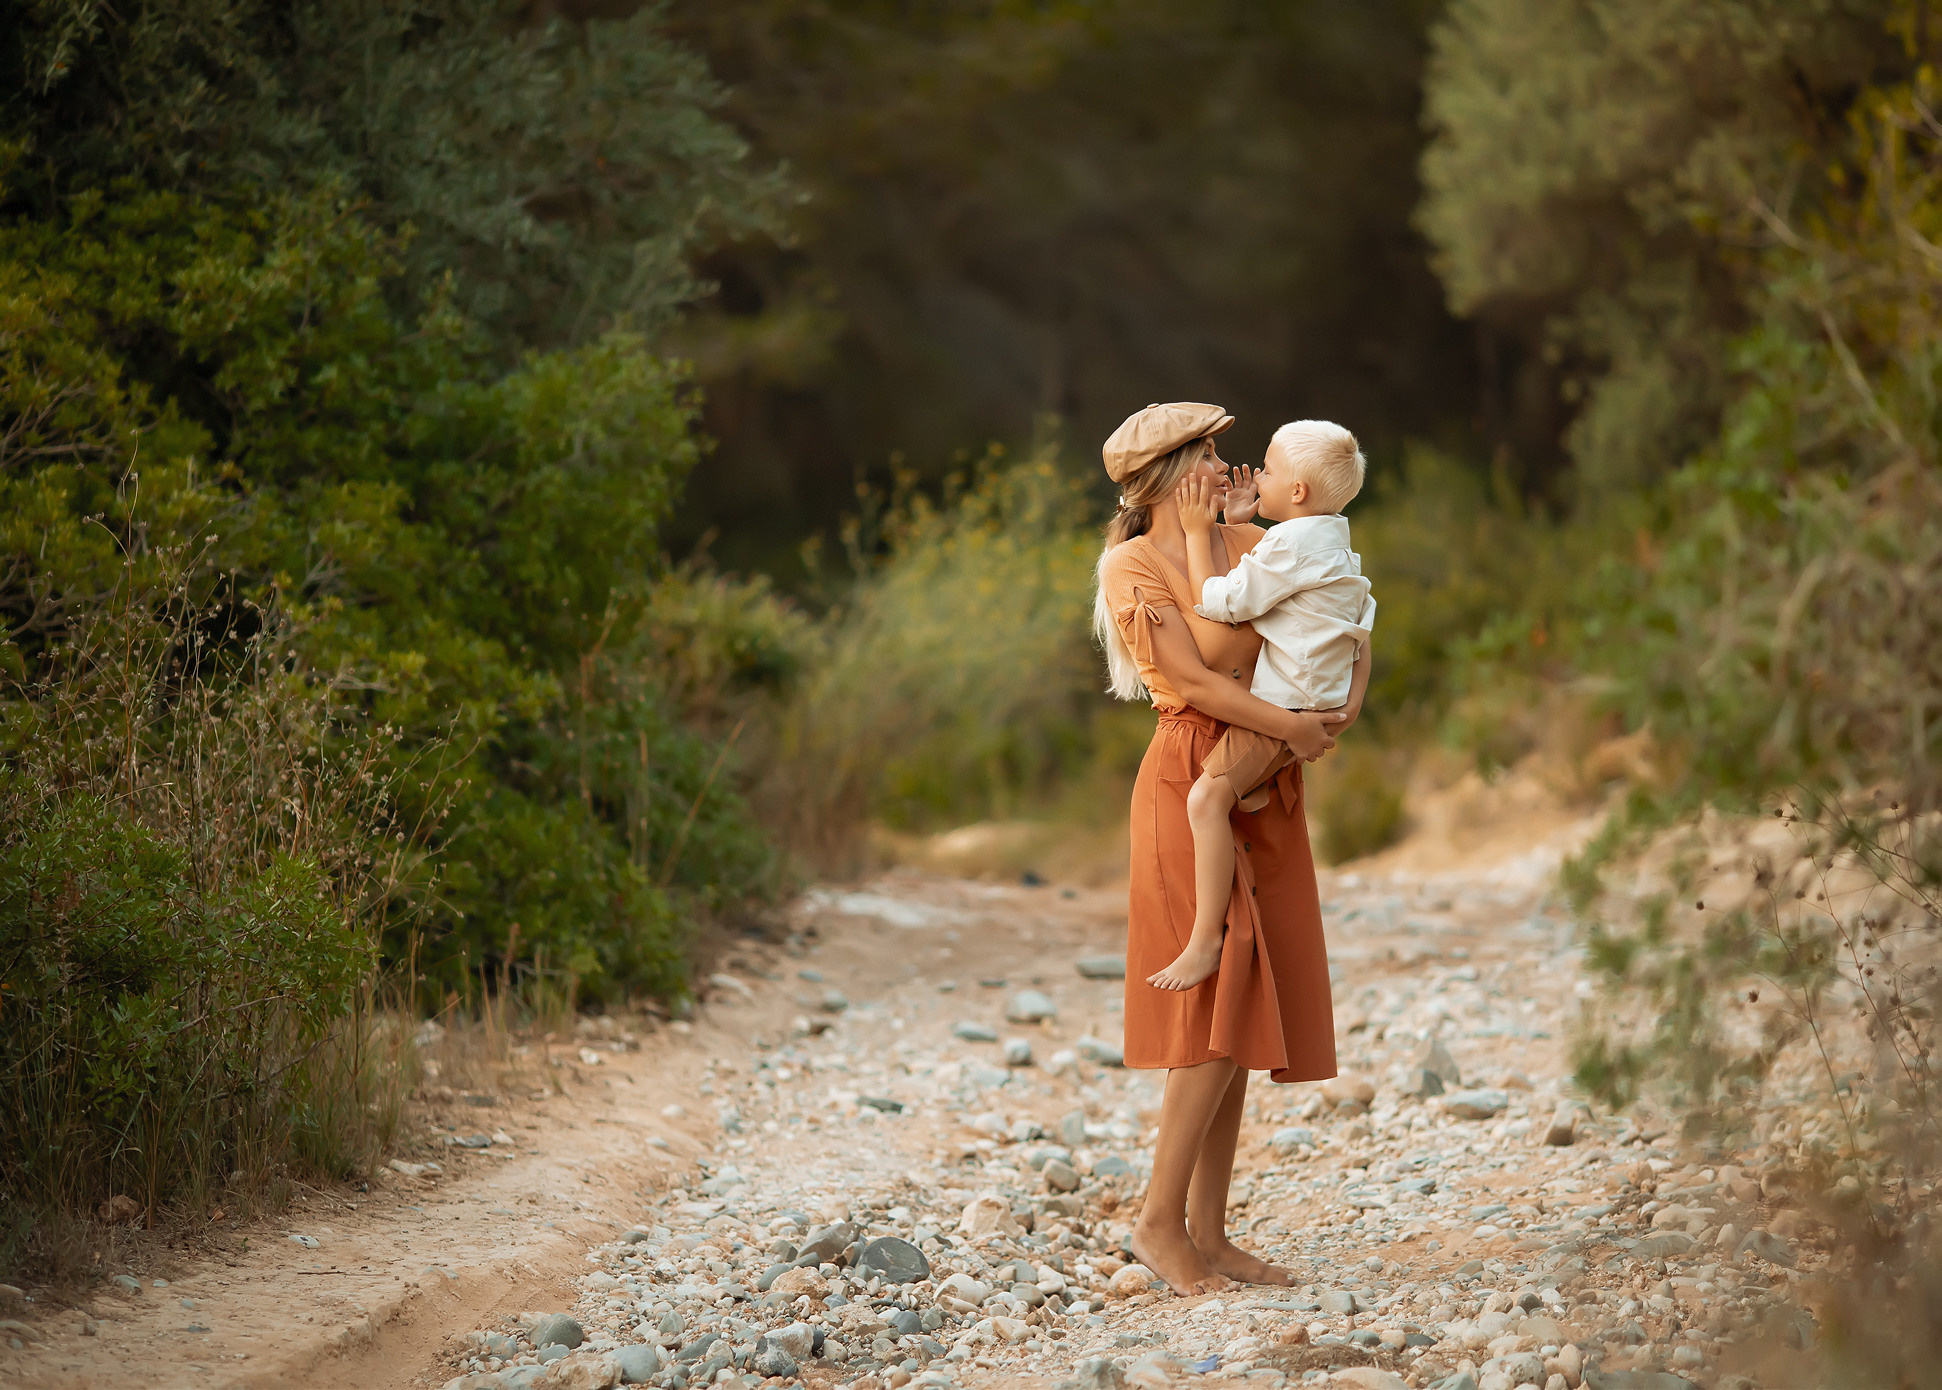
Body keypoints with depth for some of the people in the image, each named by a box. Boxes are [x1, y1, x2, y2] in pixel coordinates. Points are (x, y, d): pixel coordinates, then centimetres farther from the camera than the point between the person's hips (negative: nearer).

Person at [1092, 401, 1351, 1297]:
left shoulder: (1252, 548, 11)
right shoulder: (1133, 566, -8)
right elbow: (1192, 681, -15)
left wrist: (1344, 706, -2)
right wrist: (1290, 727, -17)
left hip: (1265, 789, 7)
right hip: (1191, 779, -7)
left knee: (1240, 1015, 6)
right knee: (1220, 1001, -13)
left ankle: (1208, 1229, 10)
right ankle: (1160, 1220, -4)